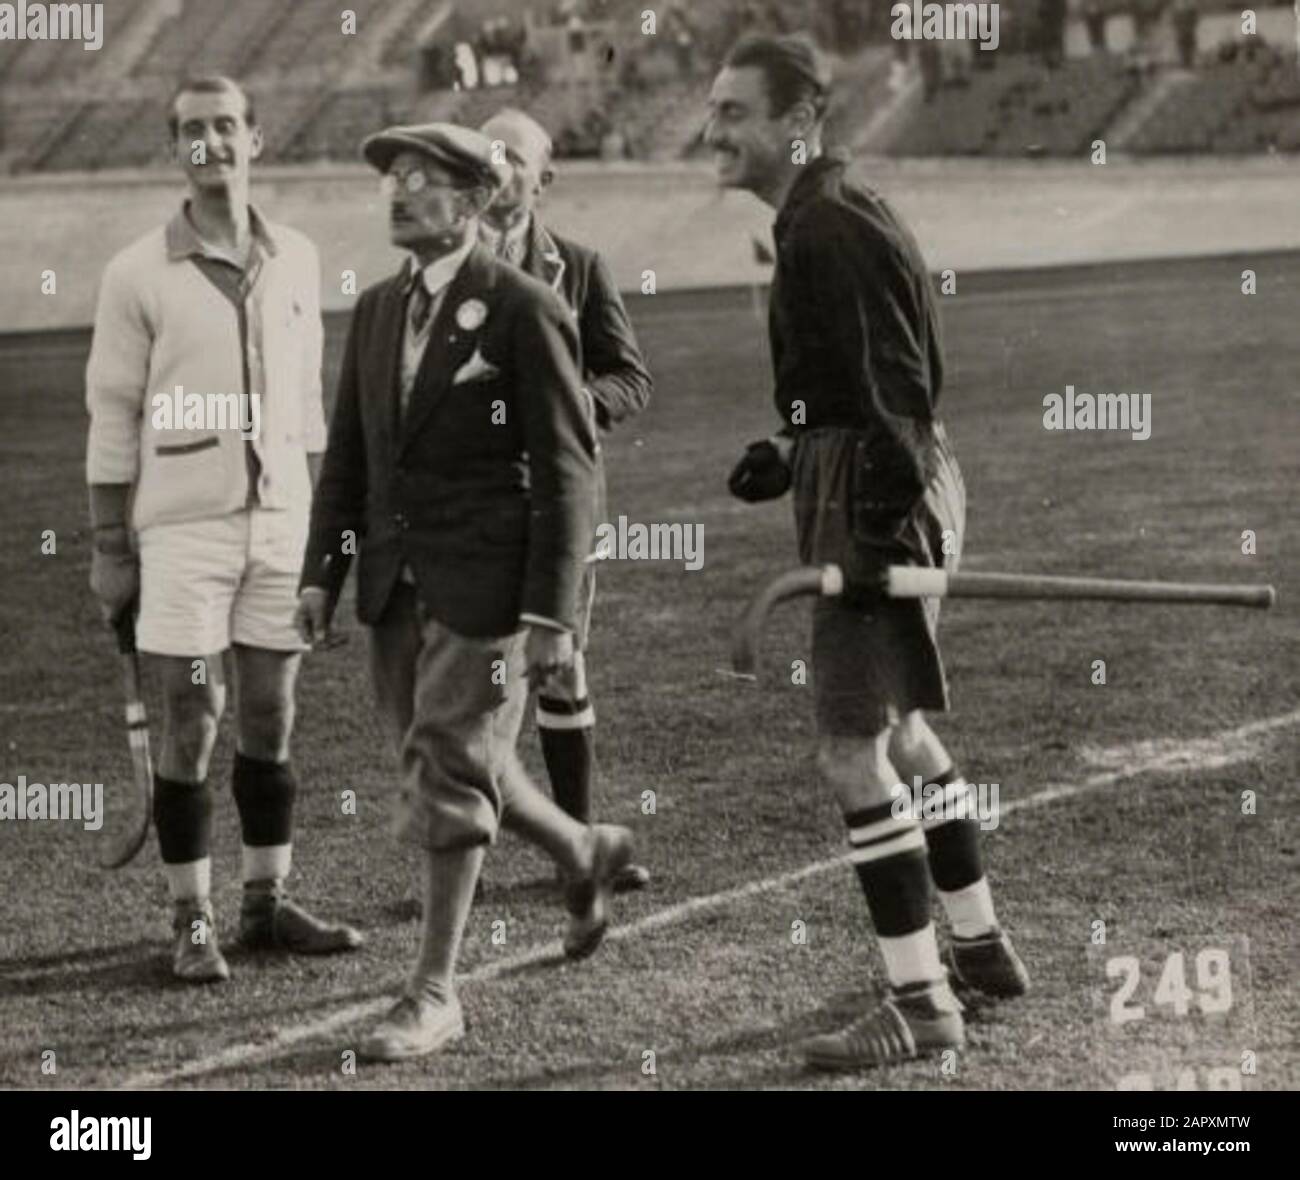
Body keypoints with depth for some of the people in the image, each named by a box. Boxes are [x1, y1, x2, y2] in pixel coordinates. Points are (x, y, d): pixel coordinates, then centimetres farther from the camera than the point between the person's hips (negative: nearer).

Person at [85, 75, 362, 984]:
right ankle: (193, 922, 7)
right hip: (182, 527, -3)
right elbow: (112, 415, -3)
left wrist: (321, 519, 11)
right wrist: (110, 548, -4)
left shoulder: (296, 261, 6)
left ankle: (267, 903, 17)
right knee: (192, 723, -1)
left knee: (272, 718, 7)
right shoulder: (140, 275, -5)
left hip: (281, 521, 3)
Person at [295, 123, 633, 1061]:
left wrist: (551, 615, -16)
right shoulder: (378, 309, 11)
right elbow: (348, 452, 16)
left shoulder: (526, 312, -10)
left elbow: (568, 472, -11)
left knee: (450, 779, -5)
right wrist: (322, 574, 8)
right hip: (396, 586, 7)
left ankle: (435, 992, 5)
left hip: (485, 586, -7)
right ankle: (585, 853, 40)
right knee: (441, 767, 15)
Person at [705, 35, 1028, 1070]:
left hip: (878, 509, -11)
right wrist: (793, 456, 17)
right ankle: (981, 948, 33)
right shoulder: (832, 217, 14)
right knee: (902, 731, 21)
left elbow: (892, 392, -22)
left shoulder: (829, 231, -17)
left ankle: (922, 1003, -2)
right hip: (884, 490, 11)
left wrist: (884, 536, -23)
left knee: (851, 751, -8)